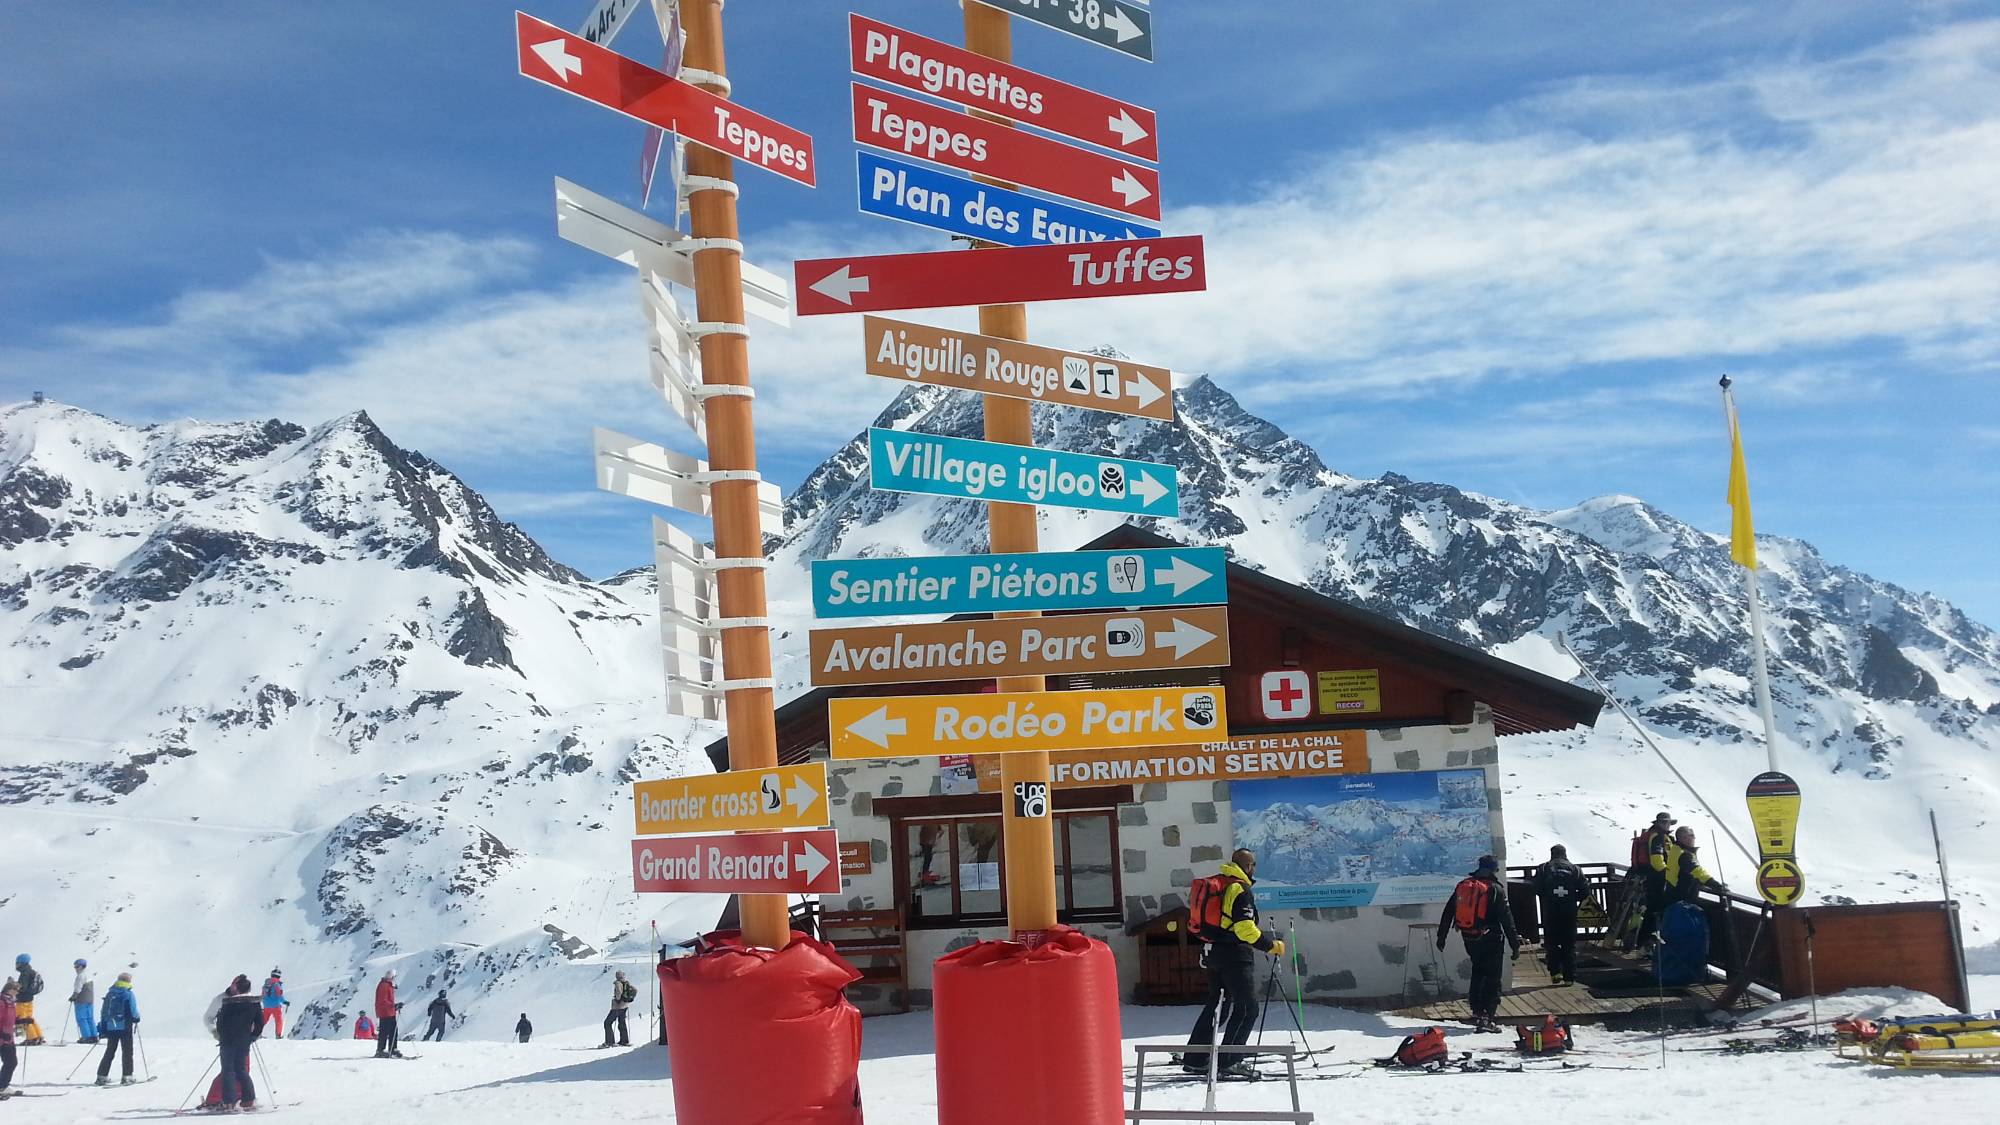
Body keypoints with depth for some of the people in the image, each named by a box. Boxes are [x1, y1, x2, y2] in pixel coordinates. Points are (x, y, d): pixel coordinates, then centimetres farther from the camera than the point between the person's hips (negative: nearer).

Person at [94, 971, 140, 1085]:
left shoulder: (109, 993, 7)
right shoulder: (128, 994, -9)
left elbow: (103, 1011, 11)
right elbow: (133, 1010, -11)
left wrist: (102, 1028, 18)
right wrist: (136, 1020, 10)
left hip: (110, 1027, 5)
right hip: (125, 1027, -5)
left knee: (109, 1052, 15)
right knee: (127, 1052, 3)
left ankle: (102, 1076, 14)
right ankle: (126, 1077, -2)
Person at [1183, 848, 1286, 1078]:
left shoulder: (1218, 884, 14)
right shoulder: (1241, 890, -14)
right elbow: (1245, 929, -21)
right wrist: (1272, 945, -13)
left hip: (1214, 953, 9)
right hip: (1235, 956, -9)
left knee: (1215, 1005, 16)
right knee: (1247, 1008, -4)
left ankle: (1194, 1059, 17)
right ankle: (1229, 1061, -9)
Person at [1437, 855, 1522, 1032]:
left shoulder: (1462, 886, 6)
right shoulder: (1495, 889, -9)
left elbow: (1448, 912, 10)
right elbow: (1506, 919, -10)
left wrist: (1441, 936, 18)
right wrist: (1515, 944, -6)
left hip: (1469, 938, 5)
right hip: (1490, 939, -5)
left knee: (1477, 973, 22)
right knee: (1492, 979, 0)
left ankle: (1477, 1012, 24)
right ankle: (1486, 1017, -9)